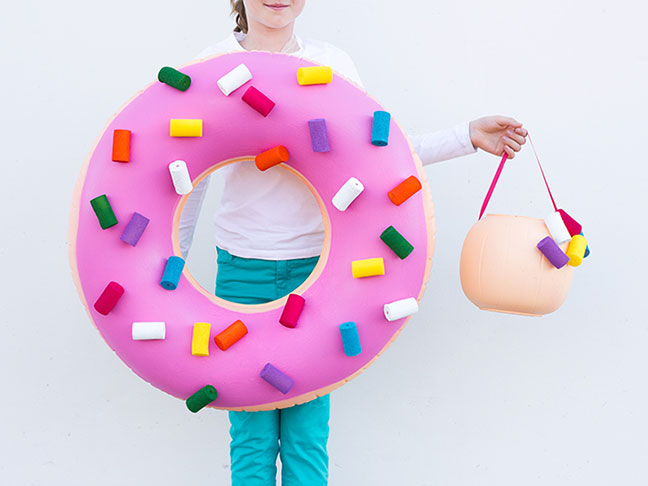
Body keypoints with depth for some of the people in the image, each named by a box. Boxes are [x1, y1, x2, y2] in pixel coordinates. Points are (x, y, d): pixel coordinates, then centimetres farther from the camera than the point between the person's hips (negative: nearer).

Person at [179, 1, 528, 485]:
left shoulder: (332, 63, 4)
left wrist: (468, 135, 2)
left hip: (318, 265, 1)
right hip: (242, 269, -1)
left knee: (308, 437, 4)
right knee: (252, 437, 5)